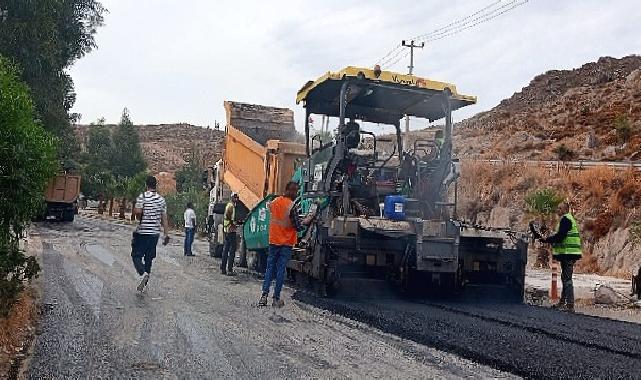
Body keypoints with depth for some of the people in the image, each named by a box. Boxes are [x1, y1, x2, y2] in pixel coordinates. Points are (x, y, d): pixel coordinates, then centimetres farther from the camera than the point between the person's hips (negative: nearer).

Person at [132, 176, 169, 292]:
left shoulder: (142, 197, -8)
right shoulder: (161, 199, 7)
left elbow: (137, 212, -21)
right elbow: (164, 219, 6)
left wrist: (139, 217, 3)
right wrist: (166, 234, 9)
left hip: (142, 232, -4)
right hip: (155, 233, 4)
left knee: (136, 255, 2)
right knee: (149, 258, 11)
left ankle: (143, 273, -24)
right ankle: (144, 283, 13)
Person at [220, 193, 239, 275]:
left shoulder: (229, 205, 18)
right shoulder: (231, 205, -11)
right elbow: (227, 214, -29)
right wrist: (233, 224, -20)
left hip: (226, 230, 10)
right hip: (231, 230, -10)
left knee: (225, 250, 11)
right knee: (232, 250, -7)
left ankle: (223, 268, 15)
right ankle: (229, 270, -8)